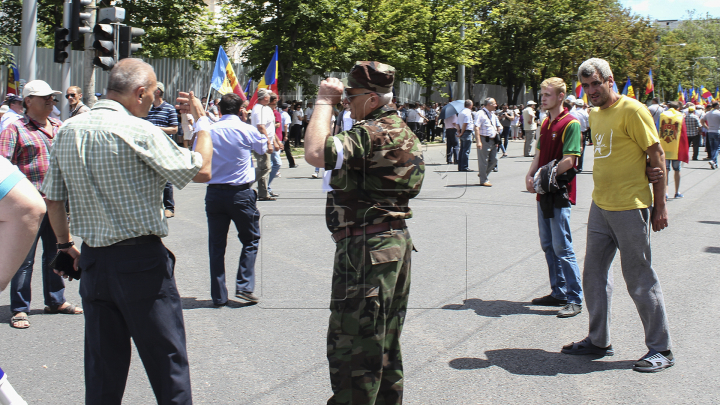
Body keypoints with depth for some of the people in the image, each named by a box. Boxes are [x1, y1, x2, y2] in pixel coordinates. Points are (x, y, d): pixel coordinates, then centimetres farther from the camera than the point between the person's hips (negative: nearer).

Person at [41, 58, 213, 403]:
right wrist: (202, 121, 2)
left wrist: (65, 244, 24)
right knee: (167, 365, 5)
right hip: (142, 261, -6)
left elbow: (52, 199, 11)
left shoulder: (68, 131, 6)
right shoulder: (138, 131, -15)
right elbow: (201, 171, -11)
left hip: (93, 261, 6)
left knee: (102, 372, 15)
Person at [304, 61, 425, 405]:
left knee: (352, 345, -3)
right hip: (396, 243, 11)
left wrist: (325, 101, -21)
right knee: (385, 344, 21)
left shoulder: (371, 133, -20)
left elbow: (316, 153, -31)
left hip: (366, 248, -11)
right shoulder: (401, 130, 14)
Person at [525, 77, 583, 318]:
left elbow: (568, 161, -18)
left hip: (560, 193, -9)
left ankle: (575, 300, 0)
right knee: (548, 245, 13)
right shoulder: (545, 123, 14)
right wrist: (530, 176, 1)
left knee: (562, 247, -7)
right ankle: (558, 293, 23)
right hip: (545, 192, 9)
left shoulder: (571, 124, -12)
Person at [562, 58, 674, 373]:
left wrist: (660, 205, -11)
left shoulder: (632, 110, -11)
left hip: (630, 208, -8)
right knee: (594, 275, 12)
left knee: (639, 280, -1)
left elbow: (657, 155, -10)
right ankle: (598, 341, 25)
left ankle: (661, 349, 11)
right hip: (600, 206, 8)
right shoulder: (594, 113, 13)